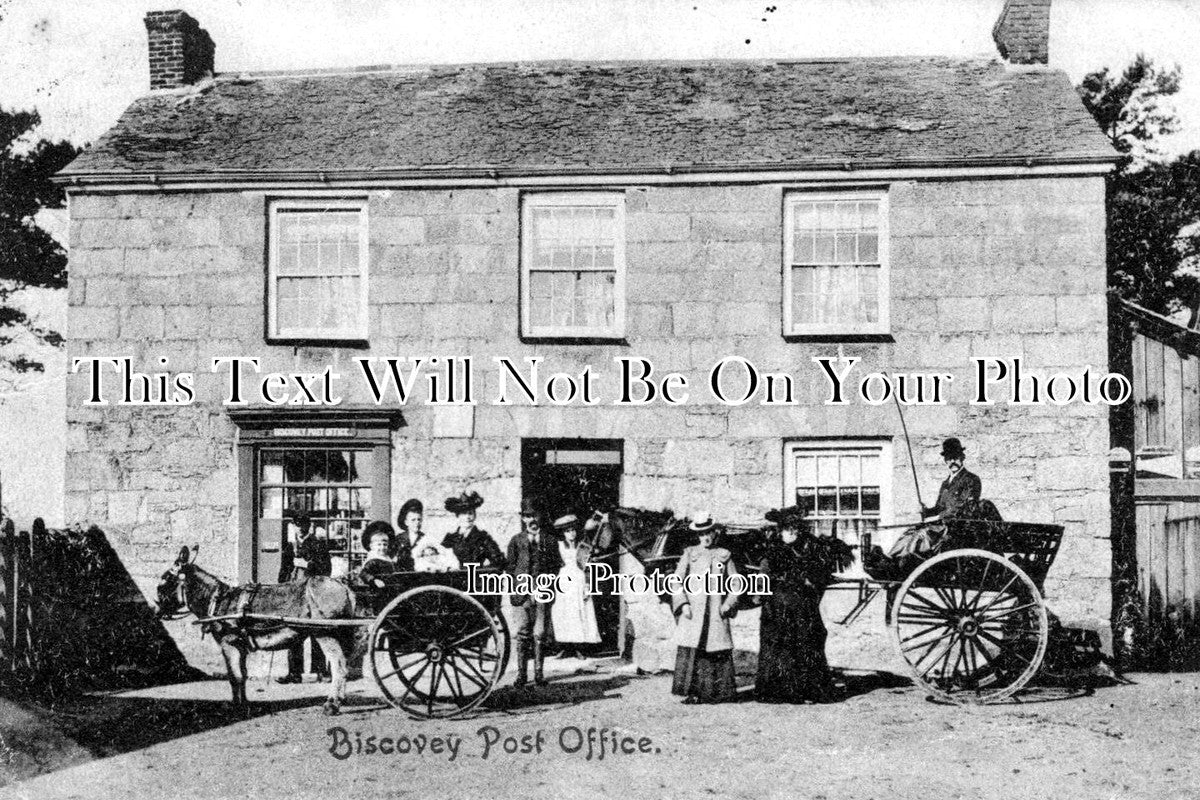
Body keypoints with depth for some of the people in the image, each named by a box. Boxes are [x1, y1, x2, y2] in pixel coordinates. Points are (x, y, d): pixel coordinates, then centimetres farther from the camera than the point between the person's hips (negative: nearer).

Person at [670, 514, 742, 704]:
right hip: (693, 611, -1)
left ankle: (716, 692, 6)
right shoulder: (689, 554, 8)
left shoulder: (724, 555, 11)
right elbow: (677, 581, 5)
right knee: (690, 651, -9)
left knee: (719, 651, -2)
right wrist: (683, 604, -6)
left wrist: (728, 603, -1)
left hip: (716, 612, 1)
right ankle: (692, 692, -6)